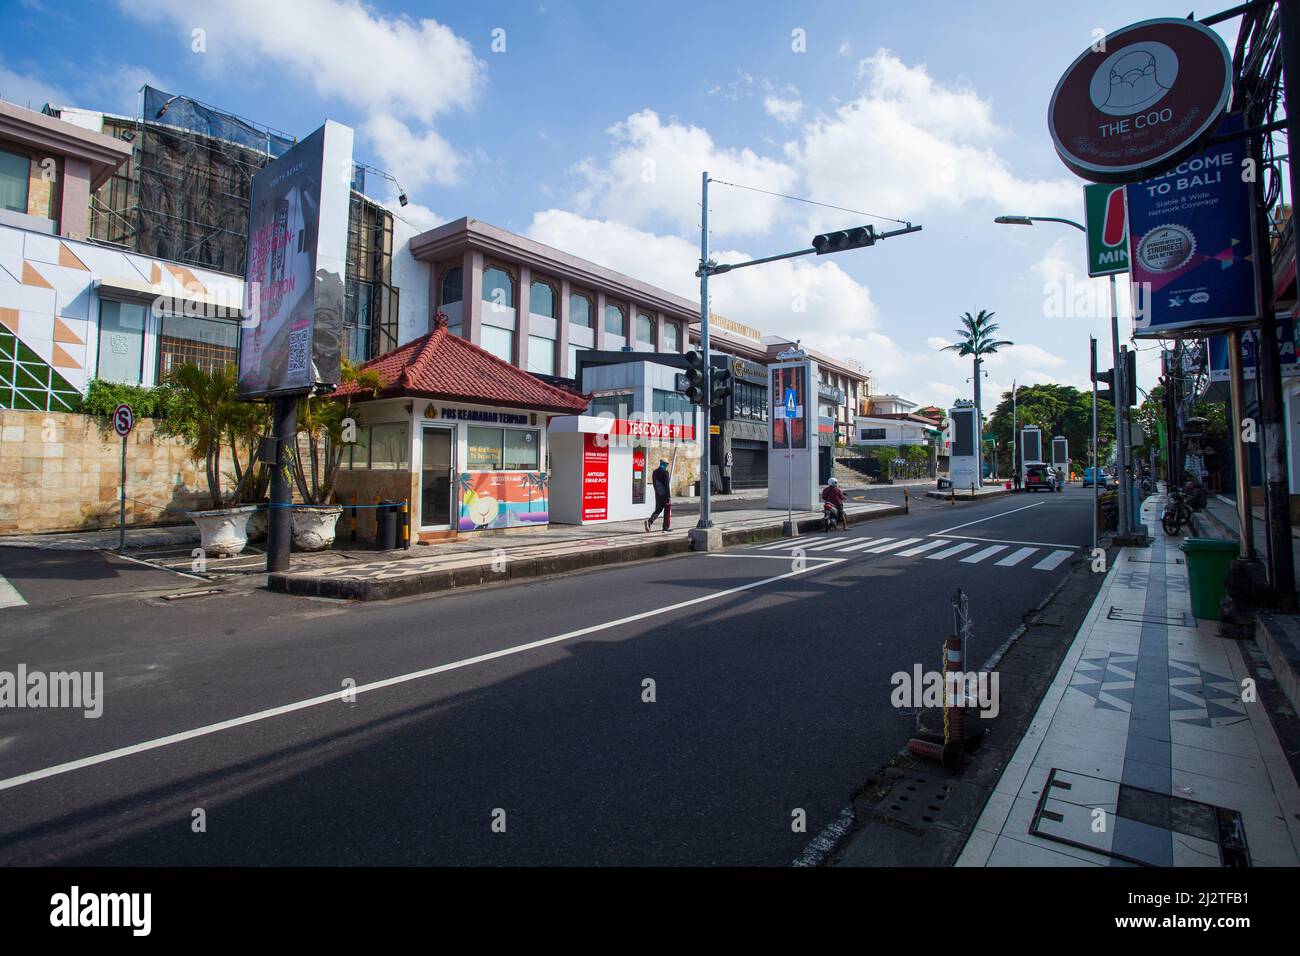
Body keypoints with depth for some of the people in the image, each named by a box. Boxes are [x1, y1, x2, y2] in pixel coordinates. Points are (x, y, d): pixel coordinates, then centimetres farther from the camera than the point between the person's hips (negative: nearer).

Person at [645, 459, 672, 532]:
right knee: (667, 511, 6)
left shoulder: (655, 472, 8)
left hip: (657, 494, 6)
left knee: (658, 510, 13)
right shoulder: (665, 472, -15)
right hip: (665, 494, -6)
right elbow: (667, 485, -19)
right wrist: (669, 496, -17)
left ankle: (649, 521, -9)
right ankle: (666, 527, 9)